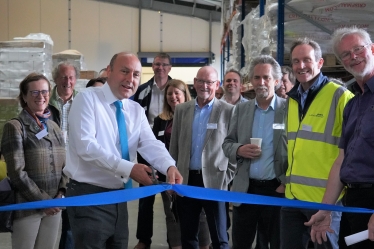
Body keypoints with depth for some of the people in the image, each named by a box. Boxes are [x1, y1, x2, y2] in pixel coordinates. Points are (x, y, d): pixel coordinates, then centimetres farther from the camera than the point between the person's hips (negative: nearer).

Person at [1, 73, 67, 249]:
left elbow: (64, 164, 12)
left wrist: (61, 193, -4)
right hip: (26, 206, -5)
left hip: (53, 205, 5)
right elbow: (17, 173, -12)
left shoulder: (54, 127, 12)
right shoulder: (15, 127, -6)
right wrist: (43, 200, -12)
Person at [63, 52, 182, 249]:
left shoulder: (136, 110, 9)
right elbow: (86, 146, -22)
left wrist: (169, 166, -27)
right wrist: (128, 168, -28)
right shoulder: (87, 99, -10)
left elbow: (150, 143, -6)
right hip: (88, 196, -7)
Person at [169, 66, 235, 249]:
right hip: (186, 180, 3)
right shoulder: (181, 109, 8)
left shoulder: (228, 111, -2)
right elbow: (174, 146, 10)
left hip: (214, 181, -3)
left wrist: (228, 176, -6)